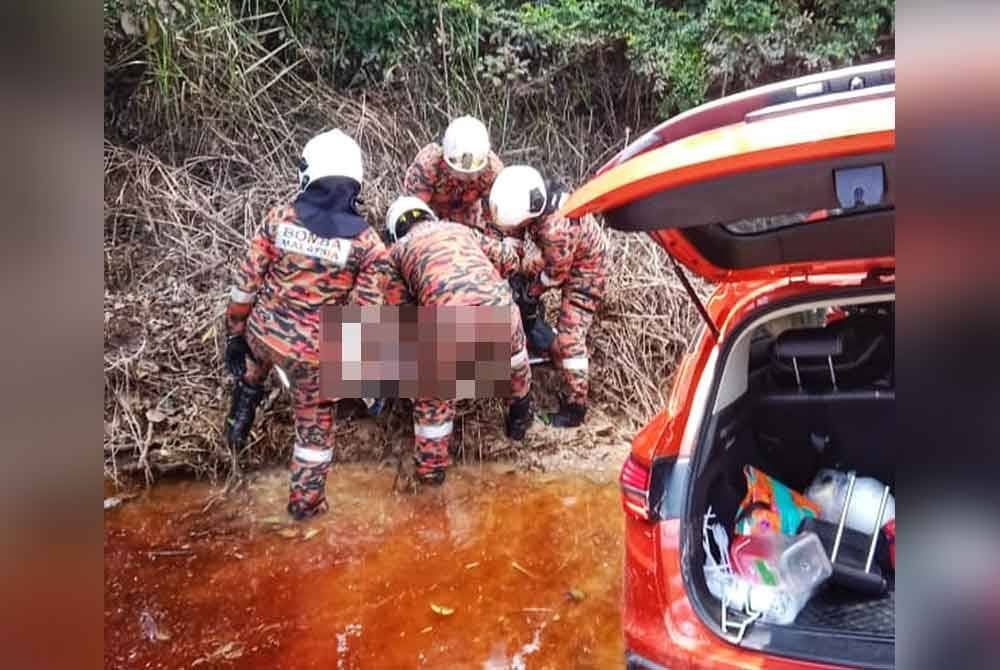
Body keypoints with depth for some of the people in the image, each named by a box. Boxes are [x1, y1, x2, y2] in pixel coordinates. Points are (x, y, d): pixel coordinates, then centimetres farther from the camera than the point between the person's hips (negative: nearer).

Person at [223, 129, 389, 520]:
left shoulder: (279, 219, -8)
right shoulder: (367, 243, -14)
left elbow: (246, 284, -4)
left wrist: (234, 335, 9)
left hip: (262, 333, 3)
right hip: (311, 352, -2)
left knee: (252, 370, 41)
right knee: (316, 424, 21)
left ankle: (239, 422, 50)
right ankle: (305, 500, 35)